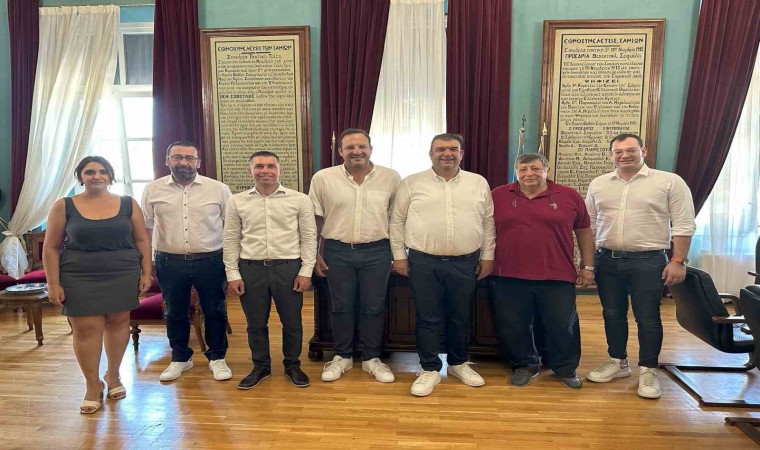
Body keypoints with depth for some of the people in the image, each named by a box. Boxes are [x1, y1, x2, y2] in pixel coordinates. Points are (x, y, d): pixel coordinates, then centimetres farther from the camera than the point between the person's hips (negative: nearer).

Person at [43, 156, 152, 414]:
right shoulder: (64, 207, -1)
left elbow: (142, 240, 4)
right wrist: (53, 284, -4)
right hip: (80, 278, -1)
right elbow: (51, 248, 1)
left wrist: (146, 273, -1)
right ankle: (93, 386, 16)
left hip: (122, 276, 1)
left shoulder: (128, 204, 1)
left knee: (118, 322, 8)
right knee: (86, 329, 0)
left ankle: (113, 376, 28)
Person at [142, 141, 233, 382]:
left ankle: (217, 358, 27)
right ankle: (180, 358, 33)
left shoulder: (218, 189, -2)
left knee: (215, 311, 8)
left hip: (210, 261, -1)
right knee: (175, 313, 14)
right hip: (170, 262, 1)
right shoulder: (153, 189, 3)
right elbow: (145, 227, 10)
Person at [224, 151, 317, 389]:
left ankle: (292, 365, 30)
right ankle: (261, 367, 33)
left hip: (288, 267, -1)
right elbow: (231, 240, 6)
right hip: (251, 269, 2)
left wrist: (306, 271, -5)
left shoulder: (299, 200, -1)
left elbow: (309, 237, 0)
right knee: (256, 323, 13)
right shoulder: (236, 201, 4)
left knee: (292, 322, 10)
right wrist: (232, 274, 2)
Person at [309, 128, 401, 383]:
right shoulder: (323, 178, -3)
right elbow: (315, 220, 3)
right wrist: (315, 253, 3)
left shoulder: (391, 178, -1)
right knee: (341, 307, 11)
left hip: (377, 252, 0)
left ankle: (371, 358, 26)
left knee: (373, 308, 9)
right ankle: (342, 357, 28)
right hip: (338, 251, 0)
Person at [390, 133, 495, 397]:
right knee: (428, 319, 5)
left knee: (460, 318, 13)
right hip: (424, 262, -1)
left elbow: (488, 222, 9)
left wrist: (487, 256, 6)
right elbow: (397, 221, 3)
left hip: (466, 263, 2)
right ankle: (430, 369, 19)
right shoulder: (412, 183, 1)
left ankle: (458, 364, 32)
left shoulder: (479, 183, 6)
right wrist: (399, 255, 0)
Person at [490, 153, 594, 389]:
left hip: (557, 277, 0)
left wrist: (587, 266, 7)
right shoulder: (498, 196, 2)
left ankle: (566, 368, 32)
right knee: (512, 326, 9)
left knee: (562, 325, 10)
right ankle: (524, 366, 30)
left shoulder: (569, 196, 1)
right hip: (509, 277, 1)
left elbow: (584, 231, 9)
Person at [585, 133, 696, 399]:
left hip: (648, 261, -4)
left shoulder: (670, 182, -4)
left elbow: (684, 225, -5)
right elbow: (589, 225, 12)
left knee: (647, 318, 3)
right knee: (612, 315, 12)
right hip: (607, 260, 4)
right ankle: (618, 362, 29)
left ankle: (648, 371, 18)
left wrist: (678, 261, -10)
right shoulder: (598, 185, 8)